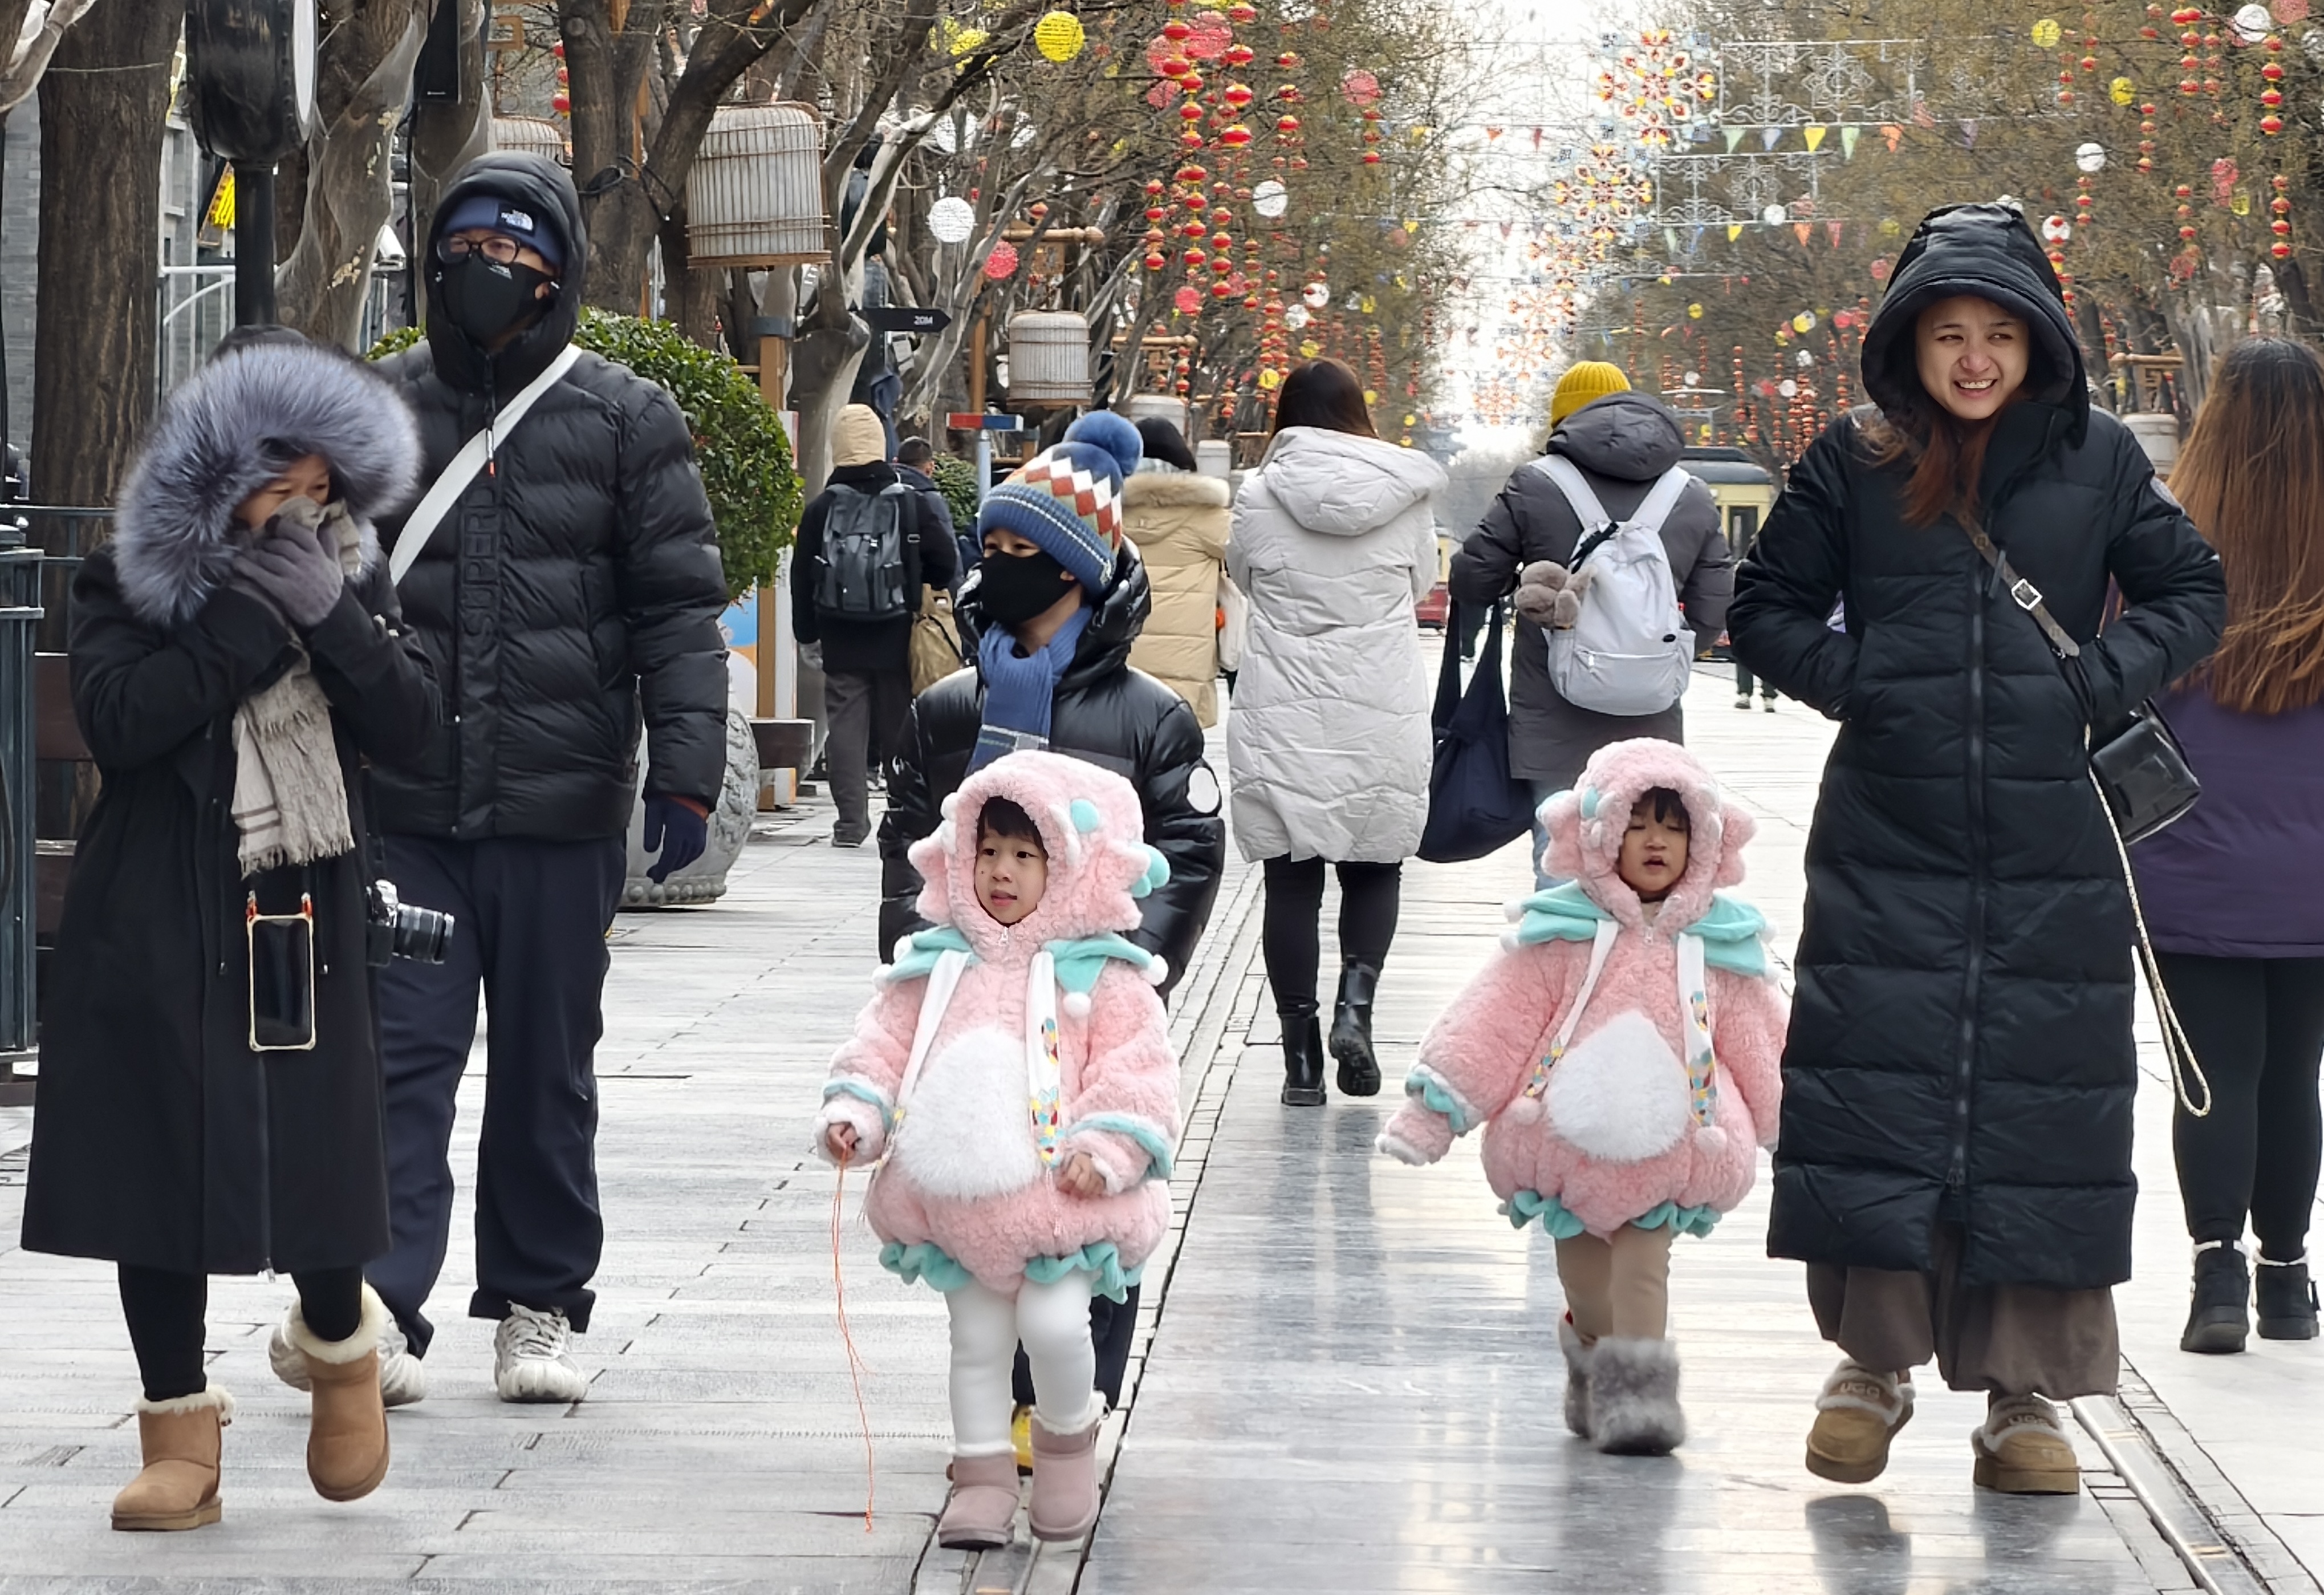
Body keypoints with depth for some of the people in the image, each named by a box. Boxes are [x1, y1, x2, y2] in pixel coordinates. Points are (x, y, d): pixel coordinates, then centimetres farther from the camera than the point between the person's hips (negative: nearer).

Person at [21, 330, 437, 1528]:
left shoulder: (352, 581, 9)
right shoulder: (127, 582, 0)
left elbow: (414, 728, -2)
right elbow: (116, 719, -17)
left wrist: (328, 614, -15)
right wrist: (250, 616, -18)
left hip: (305, 929, 1)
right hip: (158, 929, -1)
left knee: (315, 1150, -4)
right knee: (160, 1155, 1)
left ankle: (337, 1341, 27)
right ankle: (179, 1427, 10)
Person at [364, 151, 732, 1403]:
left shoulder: (626, 420, 4)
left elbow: (678, 606, 2)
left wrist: (685, 770, -7)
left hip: (563, 798, 0)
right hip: (401, 802, 1)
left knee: (546, 1066, 8)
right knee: (401, 1051, -8)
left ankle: (540, 1307, 18)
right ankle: (378, 1306, -12)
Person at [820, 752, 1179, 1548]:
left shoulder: (1101, 974, -4)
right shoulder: (936, 966, 7)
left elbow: (1139, 1068, -7)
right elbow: (885, 1043, 8)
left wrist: (1106, 1150, -18)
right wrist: (854, 1113, -7)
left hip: (1059, 1198, -4)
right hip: (956, 1202, 4)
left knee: (1053, 1322, -15)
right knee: (977, 1340, 10)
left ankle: (1068, 1438, 13)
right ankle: (982, 1476, 22)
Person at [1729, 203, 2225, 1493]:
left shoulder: (2098, 458, 3)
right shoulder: (1854, 464, 2)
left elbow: (2191, 596, 12)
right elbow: (1766, 607, 10)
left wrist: (2107, 680, -5)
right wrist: (1854, 678, -6)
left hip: (2055, 853, 0)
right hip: (1889, 841, 0)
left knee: (2047, 1098, 2)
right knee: (1873, 1087, -3)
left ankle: (2024, 1394, 10)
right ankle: (1873, 1363, 12)